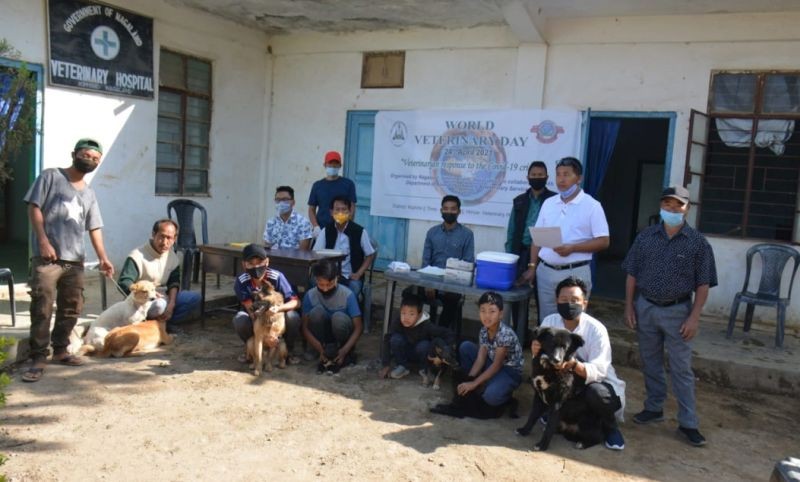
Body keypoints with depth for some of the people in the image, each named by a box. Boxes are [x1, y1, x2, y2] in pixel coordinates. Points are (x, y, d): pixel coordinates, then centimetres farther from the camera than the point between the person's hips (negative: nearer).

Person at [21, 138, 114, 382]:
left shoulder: (89, 193, 19)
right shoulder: (51, 176, 5)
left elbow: (94, 228, 16)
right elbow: (34, 208, -2)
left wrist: (103, 258, 5)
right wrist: (44, 241, -13)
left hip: (75, 259, 6)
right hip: (47, 257, -6)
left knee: (71, 308, 10)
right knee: (42, 308, -8)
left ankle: (60, 350, 23)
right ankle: (38, 358, -4)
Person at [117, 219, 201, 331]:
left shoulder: (173, 257, 1)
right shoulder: (137, 256, -18)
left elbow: (174, 283, 3)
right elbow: (124, 284, -23)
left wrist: (171, 304, -13)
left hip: (163, 298, 7)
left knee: (195, 298, -8)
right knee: (159, 305, -38)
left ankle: (163, 322, -11)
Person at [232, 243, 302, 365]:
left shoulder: (277, 277, -27)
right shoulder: (241, 282, -25)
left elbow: (296, 302, -27)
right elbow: (250, 309, -24)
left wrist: (278, 308, -49)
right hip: (256, 318, 1)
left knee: (293, 317, -32)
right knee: (239, 319, -32)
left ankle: (289, 349, -2)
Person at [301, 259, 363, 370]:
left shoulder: (347, 295, -22)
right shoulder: (310, 295, -17)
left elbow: (358, 327, -20)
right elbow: (306, 327, -12)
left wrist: (344, 351, -31)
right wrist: (320, 349, -24)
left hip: (340, 334, -1)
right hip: (322, 336, 1)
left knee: (339, 317, -34)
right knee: (316, 311, -29)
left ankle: (348, 353, -8)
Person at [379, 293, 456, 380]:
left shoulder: (426, 326, -30)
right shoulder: (397, 324, -24)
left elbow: (449, 335, -29)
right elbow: (387, 342, -18)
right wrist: (386, 365, -18)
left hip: (420, 355, -2)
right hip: (405, 353, 2)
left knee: (424, 345, -34)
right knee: (396, 339, -26)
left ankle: (425, 369, -4)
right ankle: (402, 367, -5)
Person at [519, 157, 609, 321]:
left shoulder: (592, 206, -4)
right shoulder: (548, 203, 11)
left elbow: (603, 241, -8)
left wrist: (572, 248, -18)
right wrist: (532, 267, 7)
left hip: (575, 273, -4)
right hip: (545, 271, 5)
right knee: (546, 320, 11)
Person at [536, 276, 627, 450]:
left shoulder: (597, 329, -23)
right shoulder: (549, 322, -12)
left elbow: (598, 372, -30)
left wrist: (573, 364, -48)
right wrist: (536, 351, -36)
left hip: (599, 383, -3)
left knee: (595, 392, -36)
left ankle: (610, 427, -1)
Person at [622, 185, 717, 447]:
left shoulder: (698, 243, -6)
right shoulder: (645, 237, 1)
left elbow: (703, 285, -4)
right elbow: (632, 274, 6)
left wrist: (694, 318, -10)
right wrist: (629, 307, 1)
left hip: (677, 312, -3)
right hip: (645, 308, 3)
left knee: (681, 369, 3)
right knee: (650, 363, 15)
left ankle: (688, 422, 12)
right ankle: (654, 408, 31)